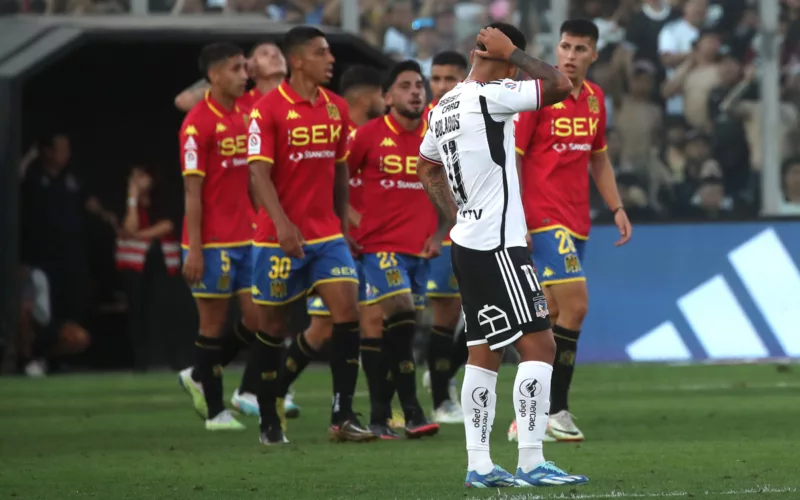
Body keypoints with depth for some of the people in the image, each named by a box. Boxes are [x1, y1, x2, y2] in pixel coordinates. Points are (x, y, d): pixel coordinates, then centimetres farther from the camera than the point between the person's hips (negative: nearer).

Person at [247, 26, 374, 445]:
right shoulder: (269, 110, -10)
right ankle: (269, 420, 17)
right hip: (279, 237, -4)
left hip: (327, 233, 4)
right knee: (274, 323, 5)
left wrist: (344, 224, 15)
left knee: (348, 310, -11)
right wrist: (281, 224, -27)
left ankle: (342, 417, -8)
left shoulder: (337, 108, 7)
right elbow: (259, 173, -16)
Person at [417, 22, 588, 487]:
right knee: (539, 344, -7)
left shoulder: (445, 106, 12)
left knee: (484, 354, 11)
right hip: (497, 245, -9)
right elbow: (561, 85, -19)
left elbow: (428, 168, 27)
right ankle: (531, 462, -11)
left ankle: (479, 464, 10)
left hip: (467, 241, 9)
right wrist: (511, 53, -11)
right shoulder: (491, 96, -16)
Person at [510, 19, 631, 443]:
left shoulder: (595, 99, 12)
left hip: (576, 223, 7)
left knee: (554, 316, 8)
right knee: (574, 305, -16)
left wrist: (616, 208, 15)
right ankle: (556, 409, -10)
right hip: (544, 218, -7)